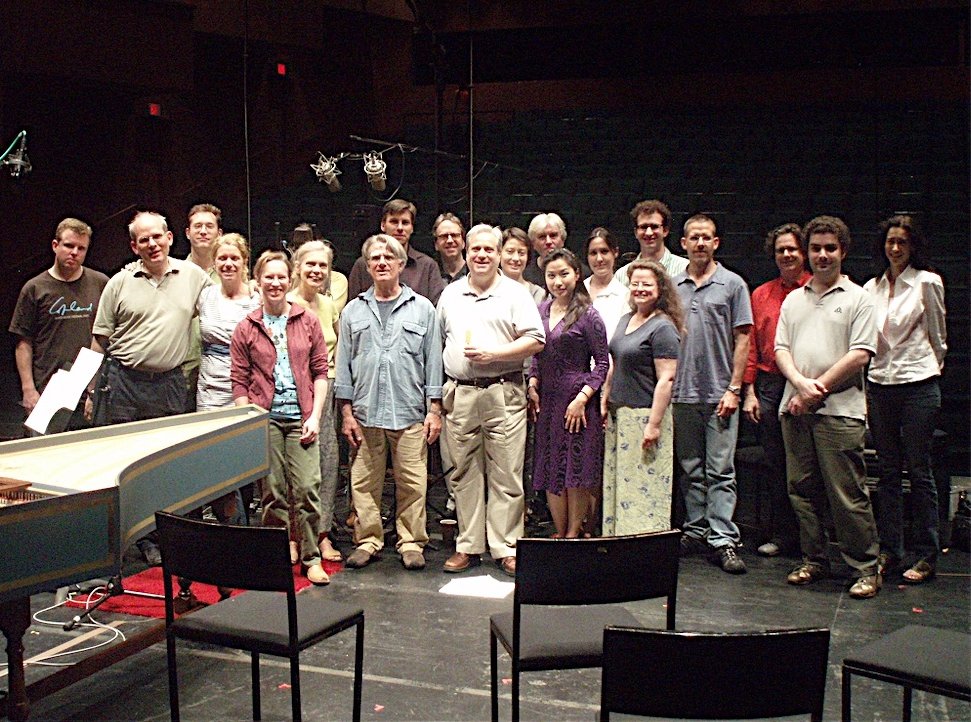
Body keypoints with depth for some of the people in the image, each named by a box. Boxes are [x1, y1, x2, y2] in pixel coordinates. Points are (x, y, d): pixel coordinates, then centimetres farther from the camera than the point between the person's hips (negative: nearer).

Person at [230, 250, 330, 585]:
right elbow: (239, 382, 4)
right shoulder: (246, 328, 5)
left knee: (306, 488, -7)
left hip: (301, 418, 0)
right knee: (273, 491, 5)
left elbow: (320, 371, 6)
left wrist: (315, 416, -2)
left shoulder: (308, 322, 6)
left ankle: (310, 557, 3)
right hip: (265, 418, 0)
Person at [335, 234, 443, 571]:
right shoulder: (353, 311, 12)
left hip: (410, 412, -1)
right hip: (365, 413, 2)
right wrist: (347, 411, 4)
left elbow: (433, 361, 6)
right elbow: (343, 363, 11)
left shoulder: (422, 309, 8)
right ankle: (367, 540, 18)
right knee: (364, 483, 5)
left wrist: (434, 409, 0)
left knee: (412, 483, 0)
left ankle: (411, 543, 13)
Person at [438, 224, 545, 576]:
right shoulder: (450, 294, 14)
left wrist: (493, 353, -14)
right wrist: (437, 392, 11)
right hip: (459, 394, 3)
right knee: (465, 474, 8)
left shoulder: (515, 293, 3)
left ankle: (506, 548, 6)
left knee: (506, 475, -2)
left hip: (503, 393, -3)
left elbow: (535, 341, -3)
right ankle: (468, 546, 16)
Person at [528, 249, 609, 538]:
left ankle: (574, 534, 12)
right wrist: (532, 385, 5)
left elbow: (602, 361, -8)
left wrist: (582, 397, -15)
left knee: (577, 471, 0)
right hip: (546, 400, 6)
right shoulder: (541, 310, 9)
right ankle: (560, 534, 22)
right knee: (550, 471, 10)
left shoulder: (588, 314, -8)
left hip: (576, 399, -6)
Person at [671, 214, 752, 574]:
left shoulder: (733, 284, 1)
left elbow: (742, 340, -1)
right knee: (690, 470, 11)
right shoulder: (673, 286, 10)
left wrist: (734, 388, -8)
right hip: (682, 392, 4)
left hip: (719, 393, -3)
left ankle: (723, 540, -2)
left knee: (721, 471, -3)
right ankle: (696, 531, 20)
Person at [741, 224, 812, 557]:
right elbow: (751, 345, 12)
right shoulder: (761, 295, 14)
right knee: (775, 464, 7)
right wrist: (750, 391, 6)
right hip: (769, 385, 3)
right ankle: (782, 535, 16)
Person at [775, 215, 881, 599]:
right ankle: (814, 560, 19)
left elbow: (860, 354, -6)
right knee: (802, 490, 8)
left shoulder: (858, 298, 3)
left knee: (848, 493, -6)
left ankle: (866, 567, 3)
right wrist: (801, 383, -9)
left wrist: (817, 390, -10)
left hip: (840, 409, -5)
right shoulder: (793, 300, 18)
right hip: (795, 408, 5)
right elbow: (781, 349, 11)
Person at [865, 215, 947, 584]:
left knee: (919, 471, -1)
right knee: (888, 472, 9)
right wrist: (864, 384, 10)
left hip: (918, 384, -4)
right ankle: (889, 549, 16)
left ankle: (926, 556, 6)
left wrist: (931, 370, 10)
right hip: (879, 384, 4)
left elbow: (938, 337, 5)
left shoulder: (927, 283, -1)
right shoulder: (871, 287, 11)